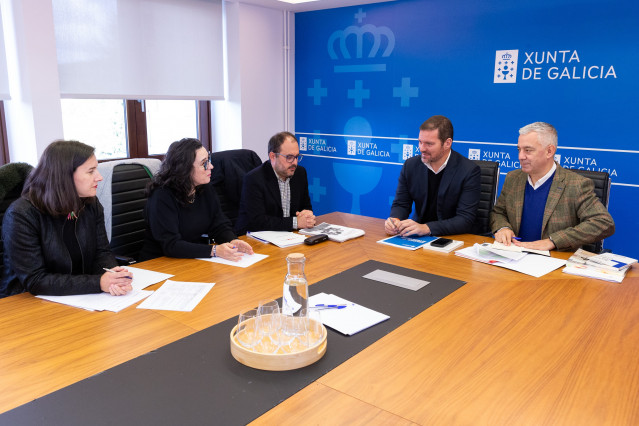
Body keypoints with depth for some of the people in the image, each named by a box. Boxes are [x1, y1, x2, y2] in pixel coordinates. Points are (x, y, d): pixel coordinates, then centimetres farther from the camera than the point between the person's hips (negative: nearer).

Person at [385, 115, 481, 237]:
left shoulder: (470, 171, -13)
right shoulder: (410, 165, 1)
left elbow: (466, 220, -19)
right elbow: (401, 204, 7)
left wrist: (426, 228, -32)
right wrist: (394, 220, -18)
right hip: (418, 236, 4)